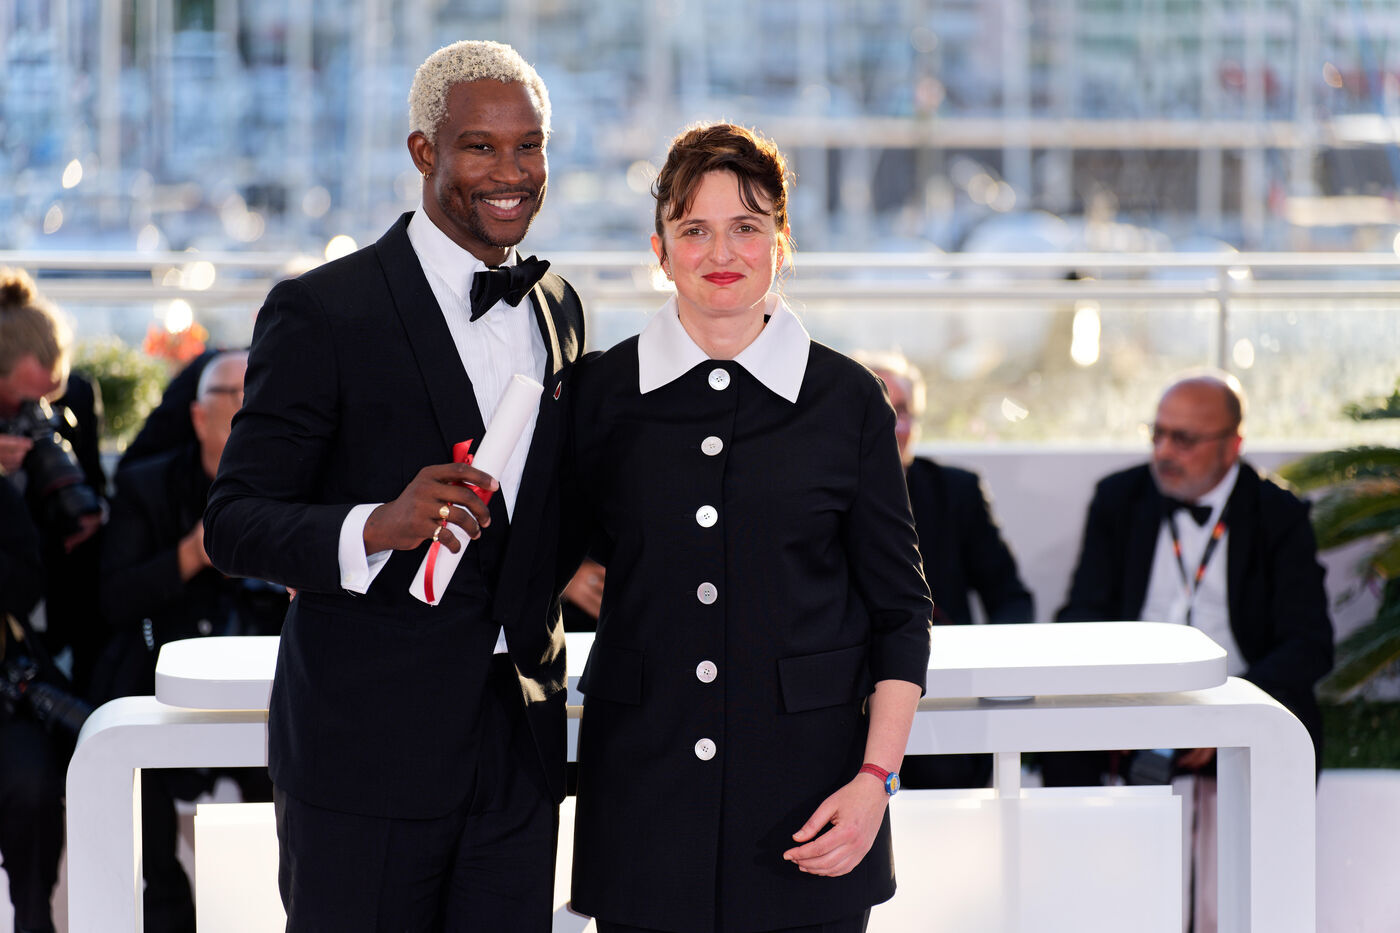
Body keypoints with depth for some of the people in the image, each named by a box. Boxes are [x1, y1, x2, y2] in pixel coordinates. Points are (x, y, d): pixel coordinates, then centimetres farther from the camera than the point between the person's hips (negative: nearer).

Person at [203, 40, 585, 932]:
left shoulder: (559, 308, 13)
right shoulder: (322, 313, -8)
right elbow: (235, 524, -11)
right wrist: (376, 528, -28)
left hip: (521, 749, 6)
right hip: (368, 752, -5)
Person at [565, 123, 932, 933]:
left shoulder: (846, 400, 2)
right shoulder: (602, 393, 5)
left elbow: (901, 611, 3)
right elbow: (563, 555, 19)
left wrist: (876, 777, -5)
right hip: (645, 788, 1)